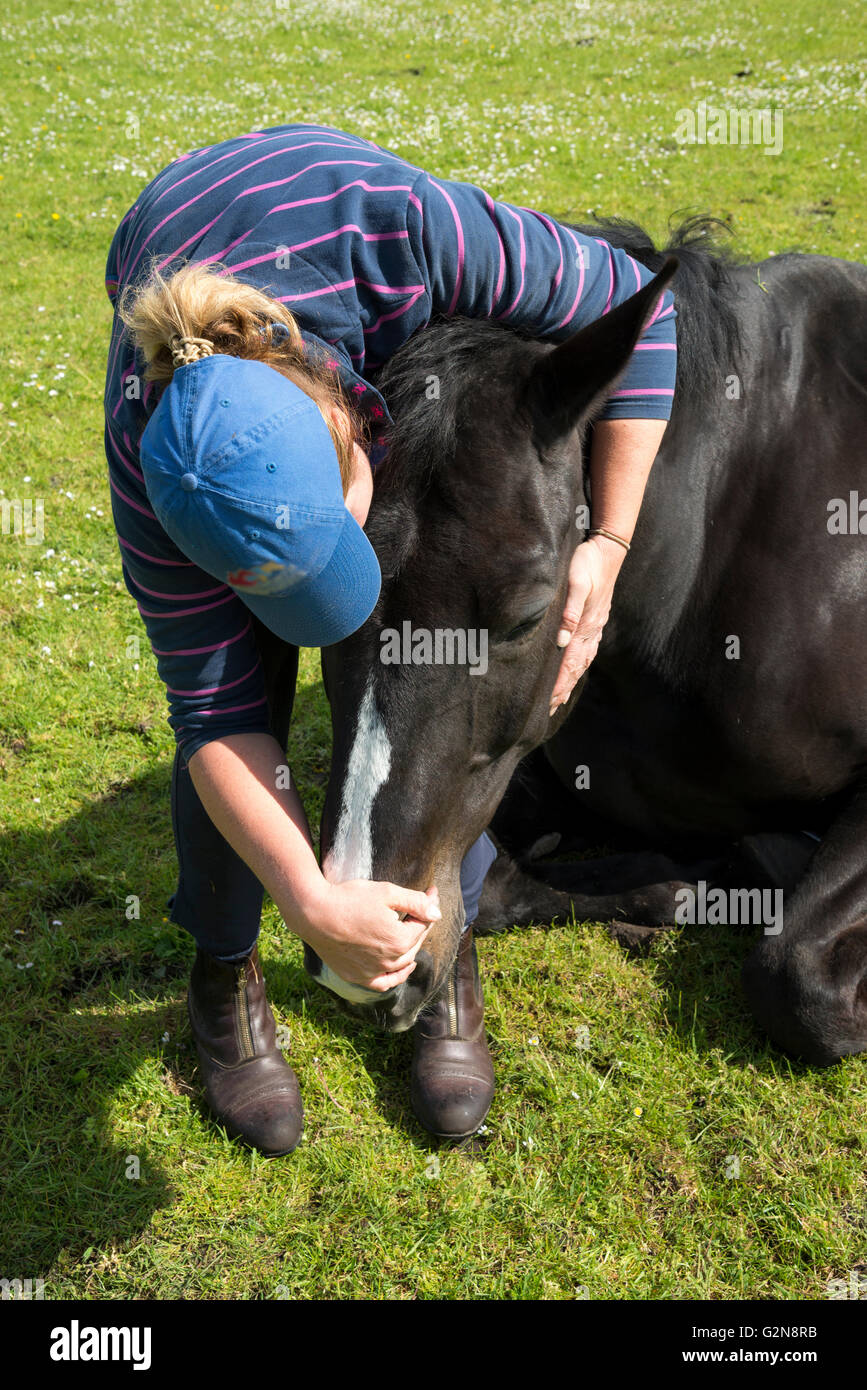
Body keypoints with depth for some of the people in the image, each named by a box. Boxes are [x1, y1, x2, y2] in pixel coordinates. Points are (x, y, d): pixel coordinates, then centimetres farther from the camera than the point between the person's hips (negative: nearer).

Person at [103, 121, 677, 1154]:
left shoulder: (406, 231, -44)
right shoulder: (151, 459, -39)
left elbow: (635, 306, -29)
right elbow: (217, 712, -33)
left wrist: (608, 544, -34)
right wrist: (315, 907, -45)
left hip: (399, 336, 2)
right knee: (244, 673, -13)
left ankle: (443, 955, 13)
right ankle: (223, 972, 13)